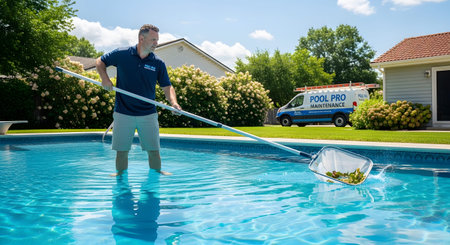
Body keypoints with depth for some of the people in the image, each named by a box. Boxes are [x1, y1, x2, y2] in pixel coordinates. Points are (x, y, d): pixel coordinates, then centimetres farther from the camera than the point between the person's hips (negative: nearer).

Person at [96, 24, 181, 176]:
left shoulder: (158, 63, 0)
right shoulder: (121, 54, -3)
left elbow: (167, 86, 3)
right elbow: (100, 62, 12)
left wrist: (173, 102, -16)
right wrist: (105, 78, -6)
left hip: (148, 114, 1)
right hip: (123, 113, -1)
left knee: (153, 150, 4)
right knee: (121, 150, 6)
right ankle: (121, 175, 25)